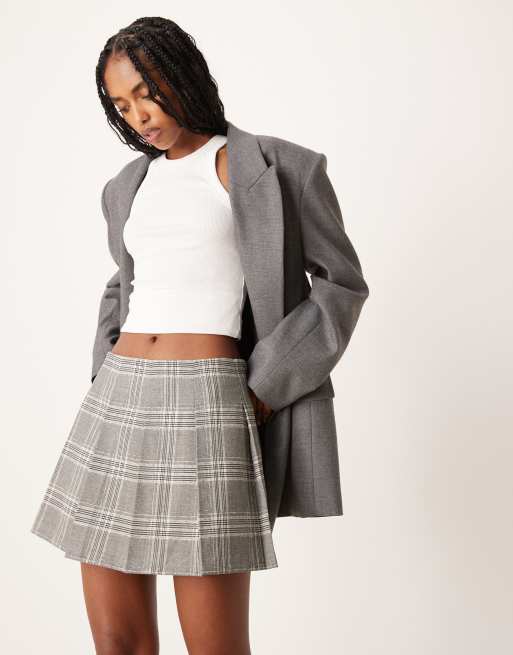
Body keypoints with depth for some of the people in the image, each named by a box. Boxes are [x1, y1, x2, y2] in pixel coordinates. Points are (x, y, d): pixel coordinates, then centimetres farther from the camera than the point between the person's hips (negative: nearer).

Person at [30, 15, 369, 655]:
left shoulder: (255, 165, 1)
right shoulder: (127, 188, 18)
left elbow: (344, 283, 3)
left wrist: (266, 395, -4)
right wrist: (107, 382, 17)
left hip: (205, 408, -5)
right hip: (117, 403, 6)